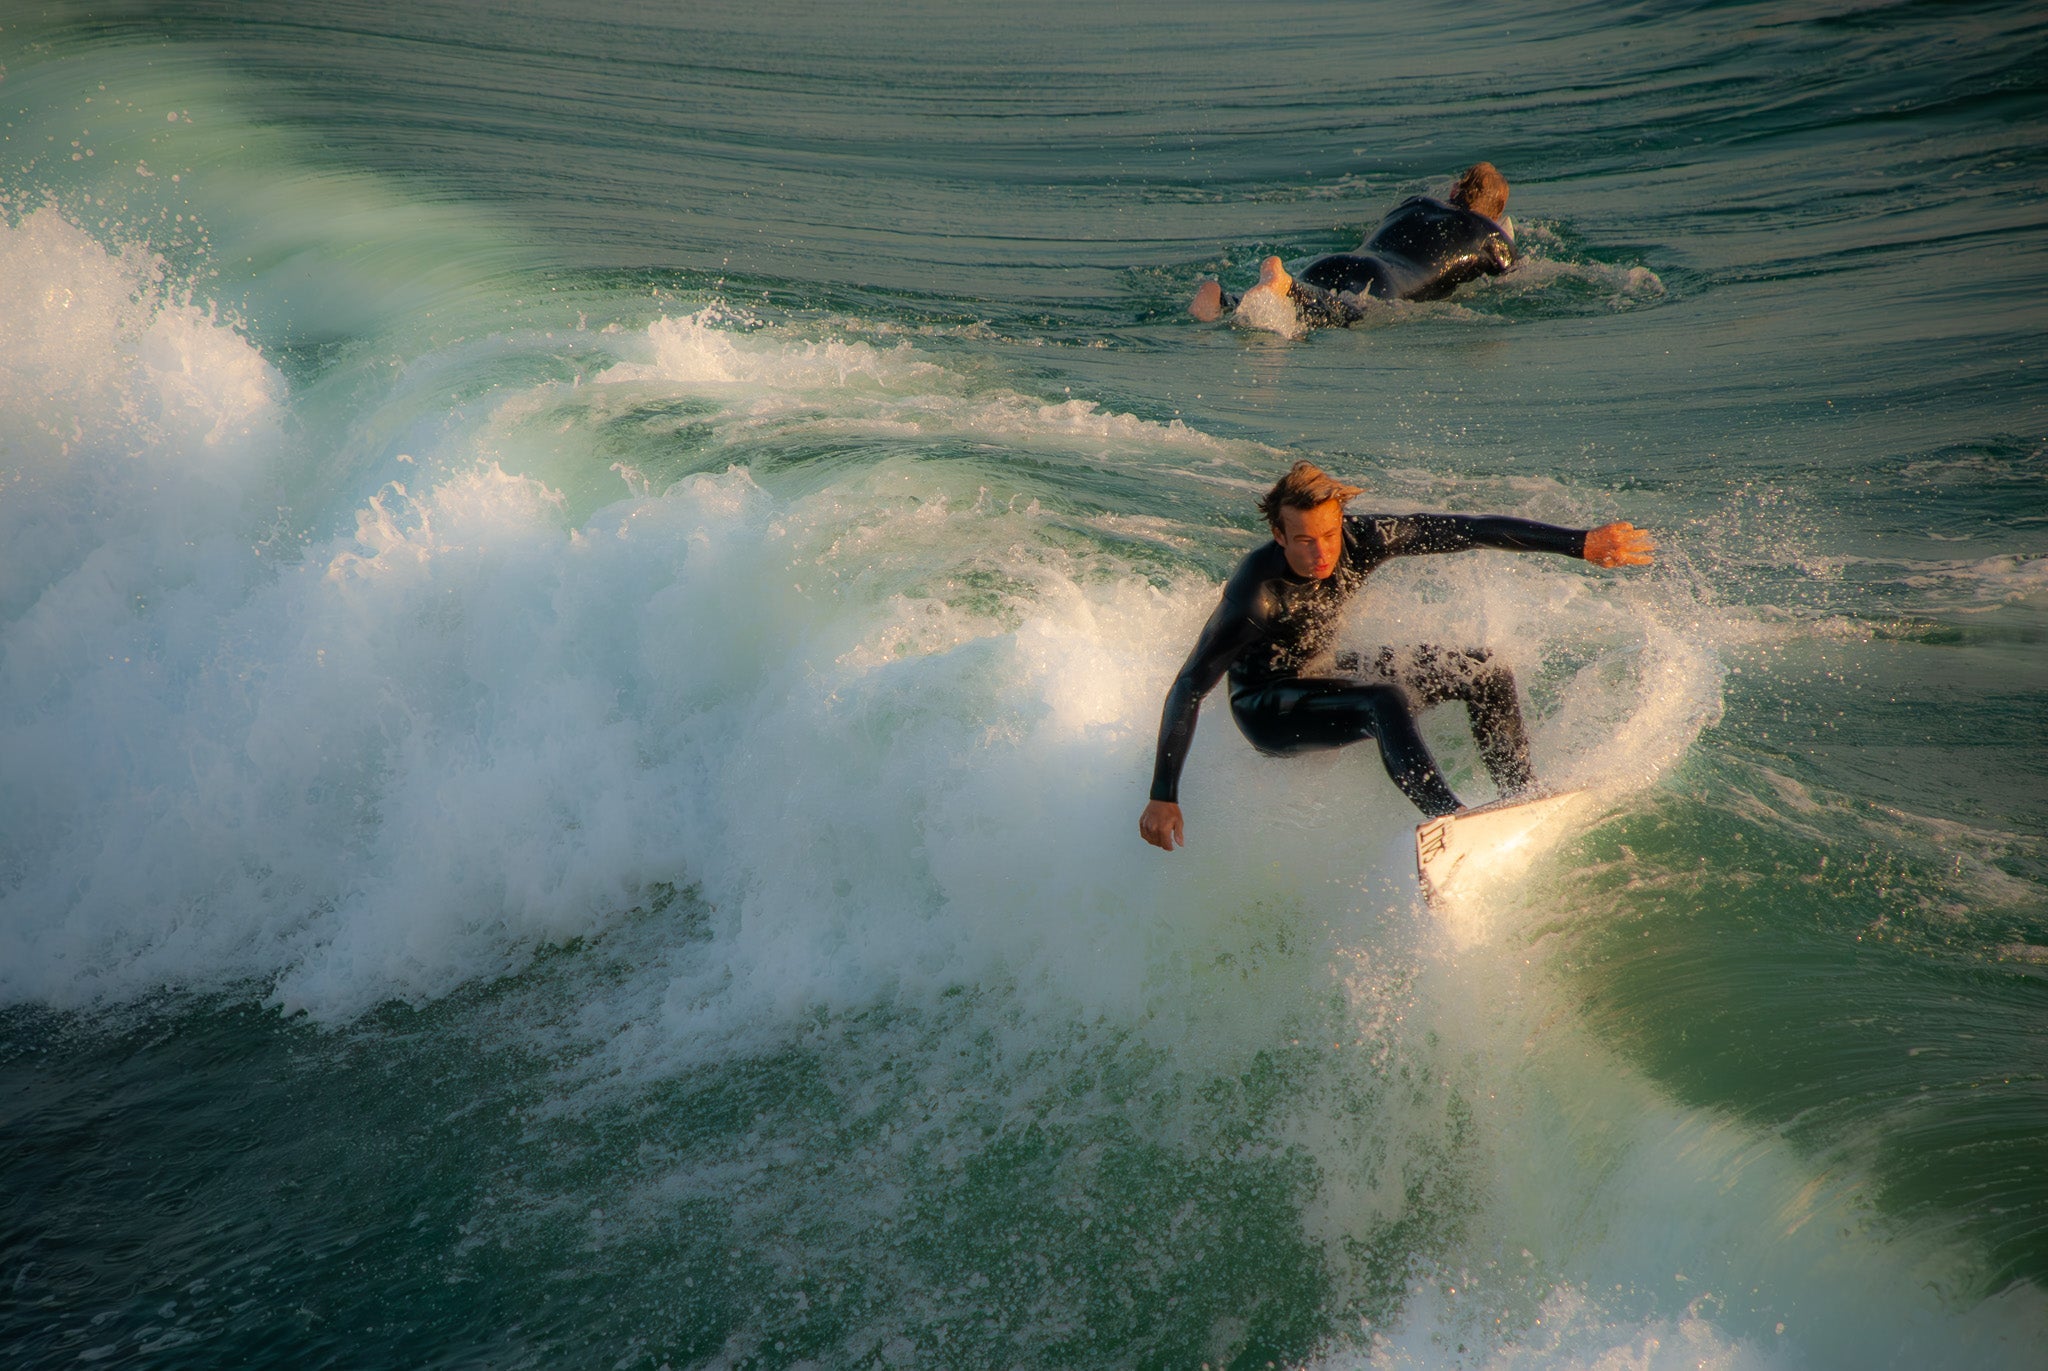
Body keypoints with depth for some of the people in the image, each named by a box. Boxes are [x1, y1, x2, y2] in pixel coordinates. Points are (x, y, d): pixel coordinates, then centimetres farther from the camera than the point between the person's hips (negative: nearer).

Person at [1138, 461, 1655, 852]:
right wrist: (1163, 798, -36)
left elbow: (1469, 530, -14)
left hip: (1321, 675, 7)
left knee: (1484, 671, 2)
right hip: (1268, 711, -7)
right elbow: (1189, 688, -33)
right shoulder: (1255, 594, -34)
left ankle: (1522, 800, 12)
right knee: (1385, 702, -36)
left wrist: (1582, 543, -16)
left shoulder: (1361, 539, -19)